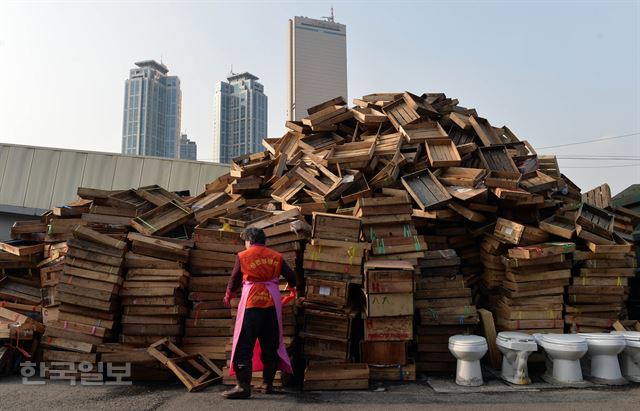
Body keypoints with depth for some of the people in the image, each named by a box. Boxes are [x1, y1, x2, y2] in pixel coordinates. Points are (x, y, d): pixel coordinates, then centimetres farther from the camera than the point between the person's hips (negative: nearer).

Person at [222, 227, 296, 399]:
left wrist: (228, 297, 28)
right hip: (272, 303, 4)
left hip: (251, 302, -3)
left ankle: (243, 386, -4)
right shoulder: (276, 256, 8)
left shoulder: (243, 256, 2)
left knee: (244, 345, 1)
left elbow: (234, 280, 9)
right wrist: (291, 287, 33)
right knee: (270, 344, 14)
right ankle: (267, 383, 21)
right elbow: (292, 278, 9)